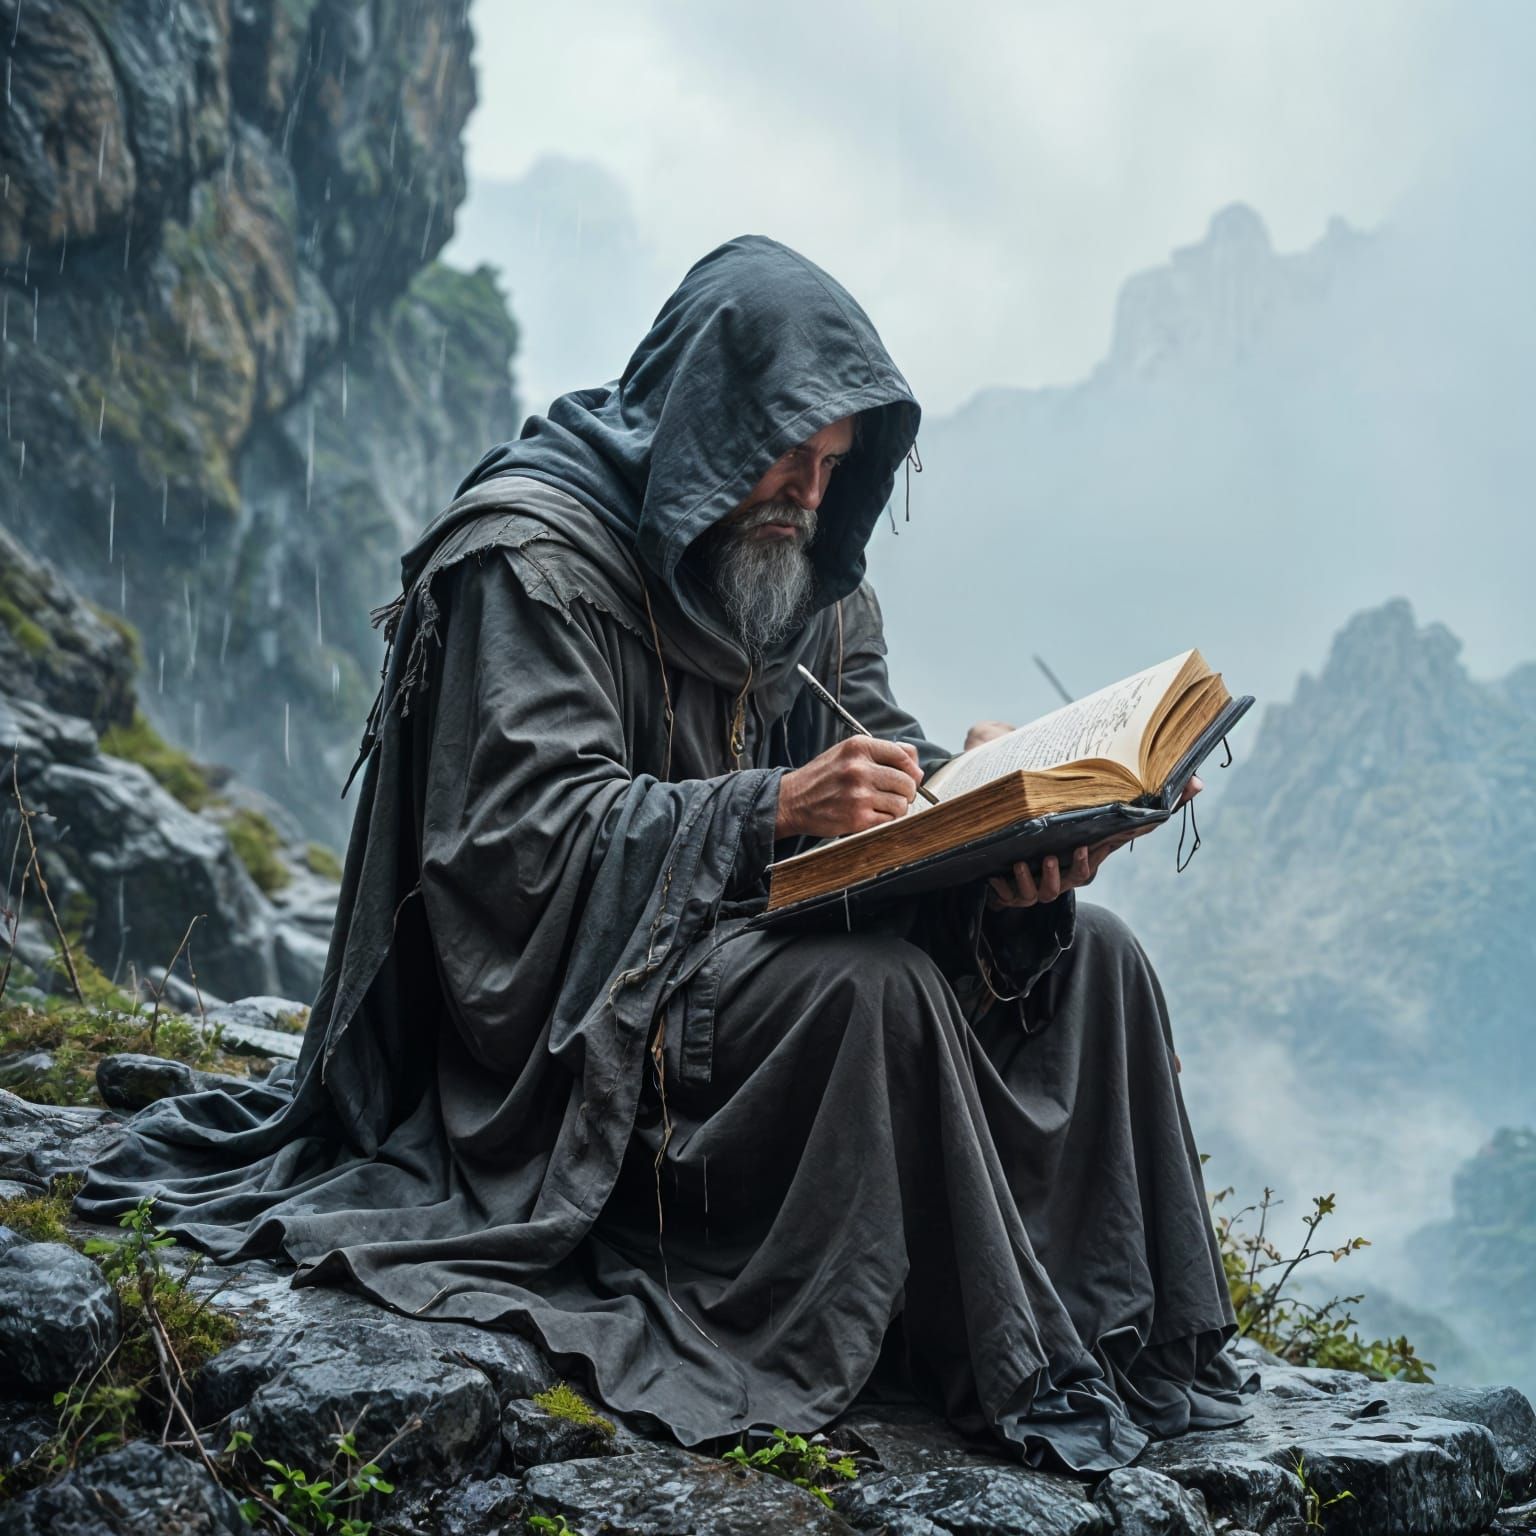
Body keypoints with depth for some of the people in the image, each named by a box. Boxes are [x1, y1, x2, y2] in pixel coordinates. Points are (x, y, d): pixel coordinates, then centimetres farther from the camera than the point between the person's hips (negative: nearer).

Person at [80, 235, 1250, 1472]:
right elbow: (533, 826, -21)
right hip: (582, 998, -8)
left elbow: (881, 751, 6)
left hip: (757, 933, 8)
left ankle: (1128, 1343, -5)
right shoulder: (534, 553, -11)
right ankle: (1000, 1368, -23)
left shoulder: (809, 575, 13)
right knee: (875, 988, -34)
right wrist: (773, 809, -34)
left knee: (1086, 953, -6)